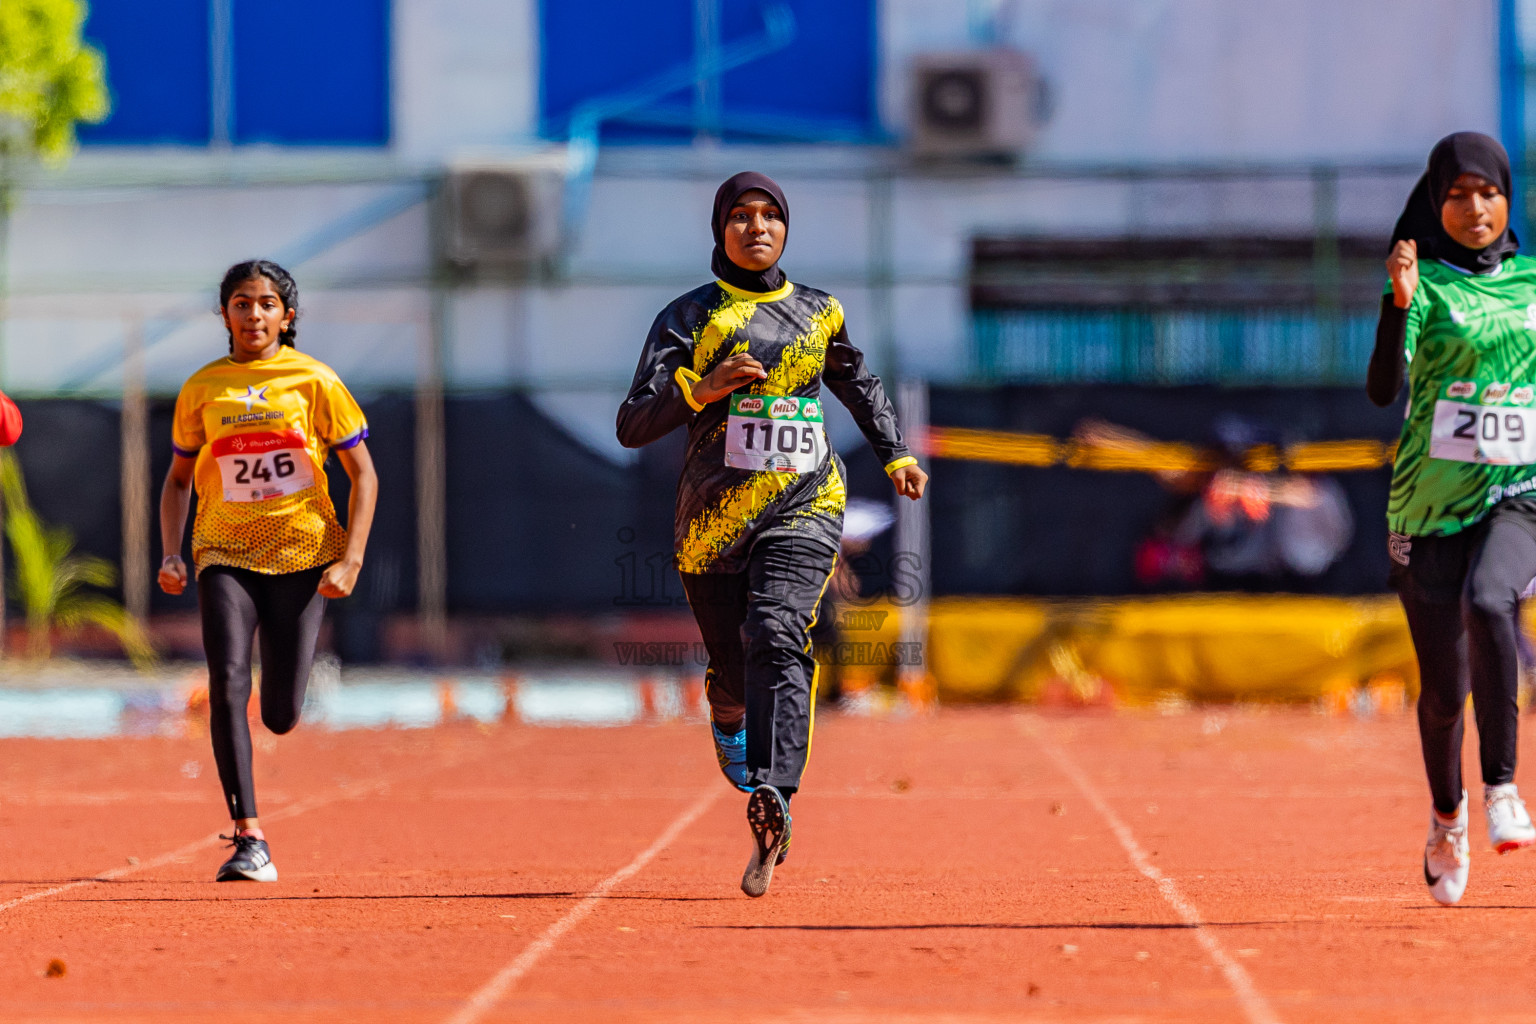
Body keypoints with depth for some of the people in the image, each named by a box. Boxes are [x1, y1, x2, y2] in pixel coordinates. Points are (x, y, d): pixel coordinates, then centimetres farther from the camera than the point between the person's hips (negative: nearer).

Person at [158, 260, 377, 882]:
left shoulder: (314, 382, -1)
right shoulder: (202, 389, 6)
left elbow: (363, 474, 2)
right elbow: (179, 479, 17)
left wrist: (351, 560, -8)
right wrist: (171, 555, 2)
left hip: (303, 553, -1)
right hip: (226, 555, 1)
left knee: (281, 716, -4)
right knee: (227, 682, -21)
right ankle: (249, 840, -19)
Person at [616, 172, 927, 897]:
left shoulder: (818, 315, 12)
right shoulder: (688, 319, 3)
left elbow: (858, 384, 32)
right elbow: (632, 427, -5)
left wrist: (895, 453, 21)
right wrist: (700, 389, -20)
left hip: (803, 510, 0)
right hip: (714, 517, 0)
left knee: (776, 637, -25)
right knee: (732, 677, 6)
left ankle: (773, 796, -37)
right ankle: (757, 802, 35)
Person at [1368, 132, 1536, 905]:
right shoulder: (1425, 284, -4)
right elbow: (1382, 389, -20)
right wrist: (1399, 303, -33)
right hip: (1432, 500, -1)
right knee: (1443, 691, 5)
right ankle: (1447, 817, 32)